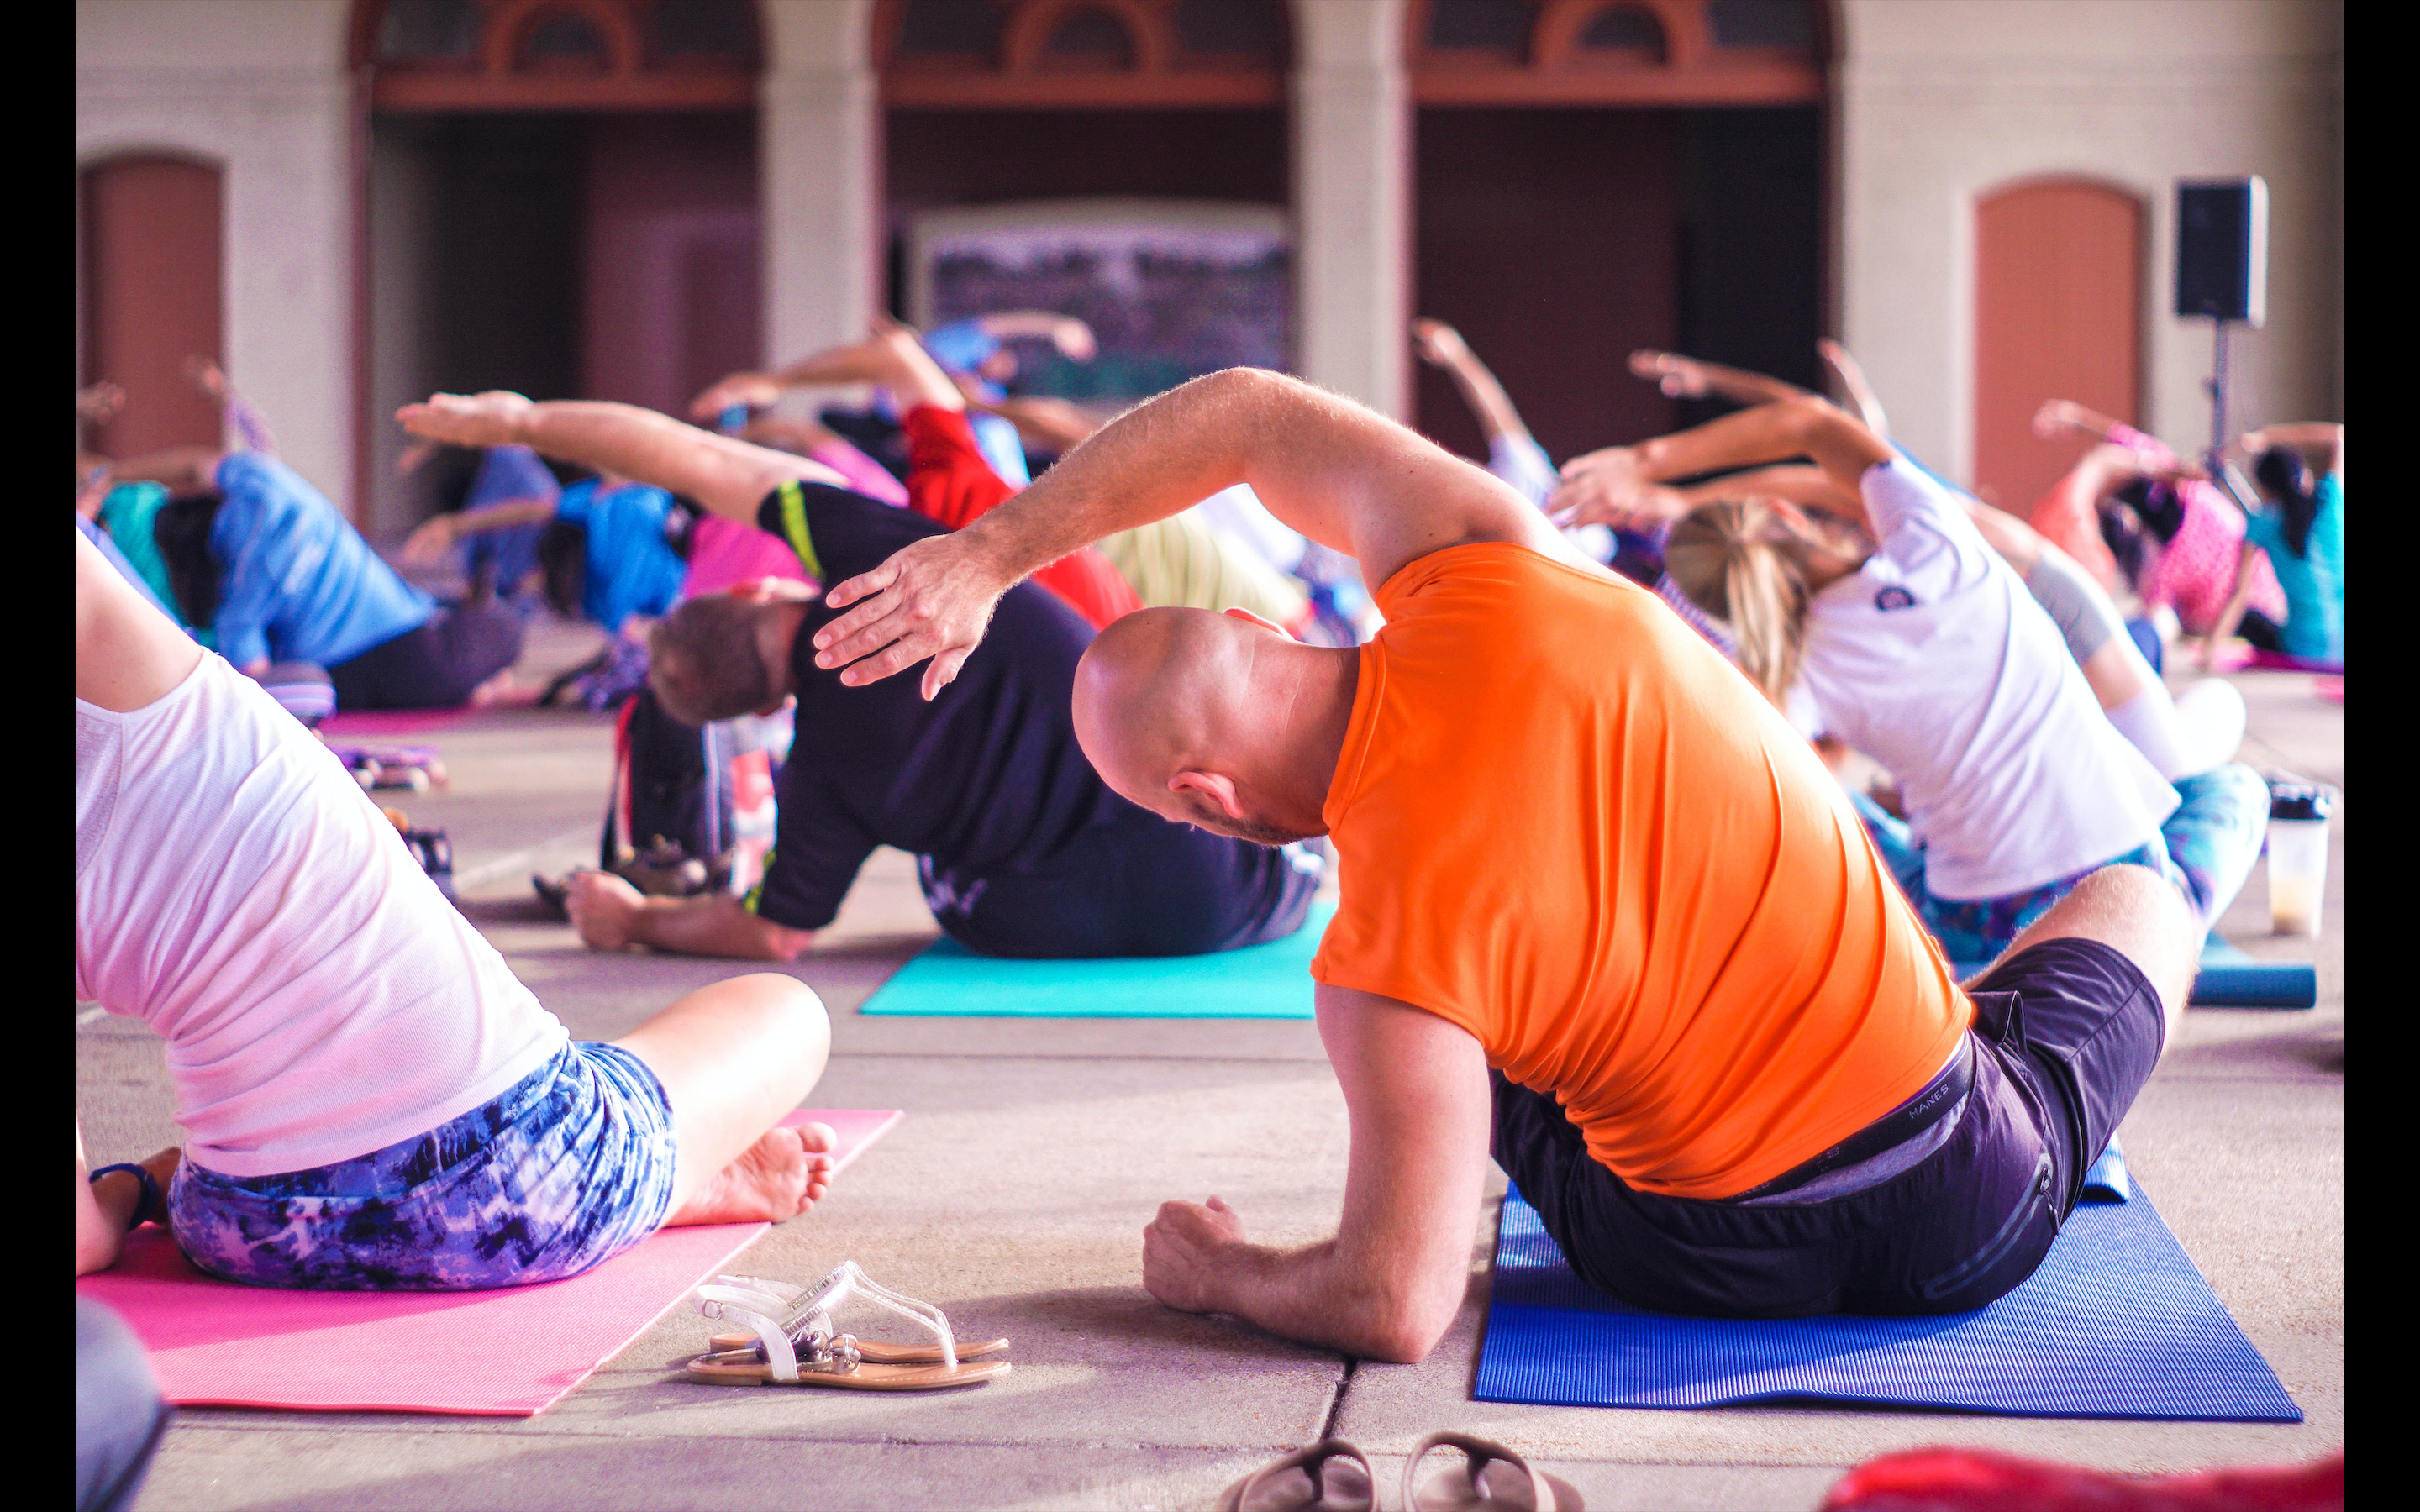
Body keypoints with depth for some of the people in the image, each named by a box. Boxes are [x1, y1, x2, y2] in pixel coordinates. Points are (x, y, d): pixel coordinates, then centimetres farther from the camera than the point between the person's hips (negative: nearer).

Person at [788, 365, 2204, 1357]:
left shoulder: (1388, 965, -25)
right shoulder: (1486, 577, -16)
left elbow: (1395, 1309, -19)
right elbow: (1248, 412, 1)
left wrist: (1213, 1271, 0)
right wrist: (984, 556, 5)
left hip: (1711, 1266, -1)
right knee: (2139, 899, 32)